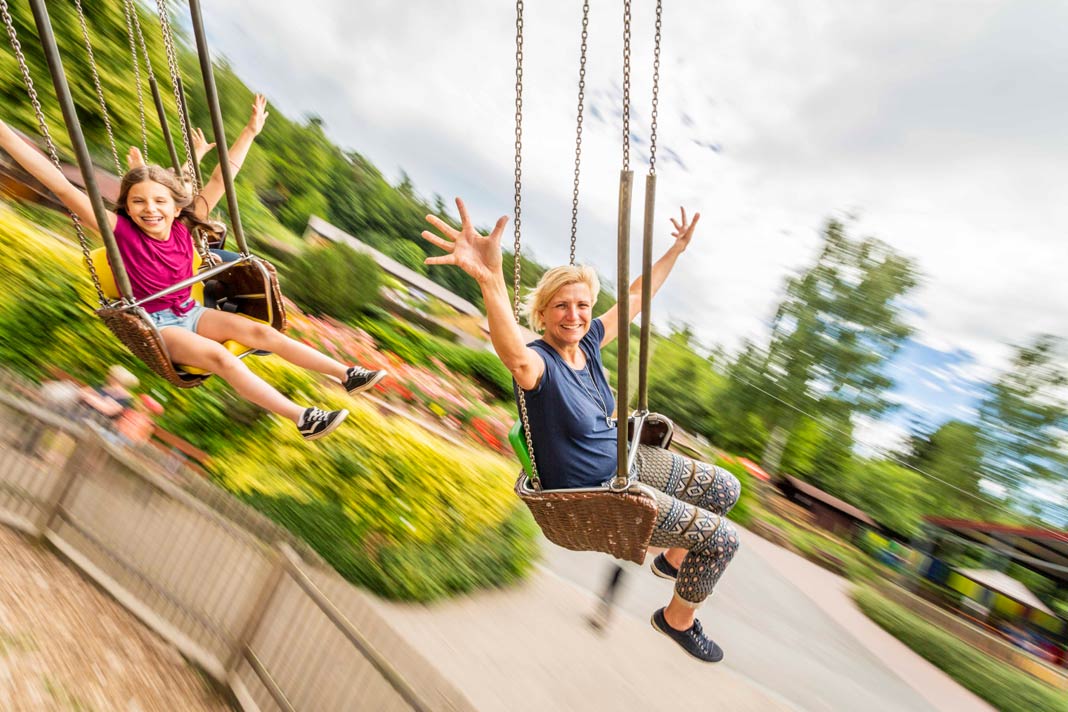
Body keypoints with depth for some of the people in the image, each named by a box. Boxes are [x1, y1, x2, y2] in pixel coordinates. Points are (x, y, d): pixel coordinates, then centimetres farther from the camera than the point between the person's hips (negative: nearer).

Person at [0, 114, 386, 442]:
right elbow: (63, 187, -24)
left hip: (190, 311, 5)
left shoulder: (184, 227, -5)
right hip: (155, 324, -5)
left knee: (260, 332, -13)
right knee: (221, 357, -28)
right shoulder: (121, 231, -14)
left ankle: (346, 374, -17)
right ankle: (302, 419, -37)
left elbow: (218, 181, -7)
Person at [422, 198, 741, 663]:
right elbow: (515, 357, -53)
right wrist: (489, 277, -70)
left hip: (627, 461, 9)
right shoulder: (540, 362, -27)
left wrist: (676, 249, 14)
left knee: (726, 490, 18)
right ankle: (678, 620, 24)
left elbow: (635, 299, 10)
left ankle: (672, 559, 43)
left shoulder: (587, 342, -4)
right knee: (722, 539, -5)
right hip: (594, 497, -8)